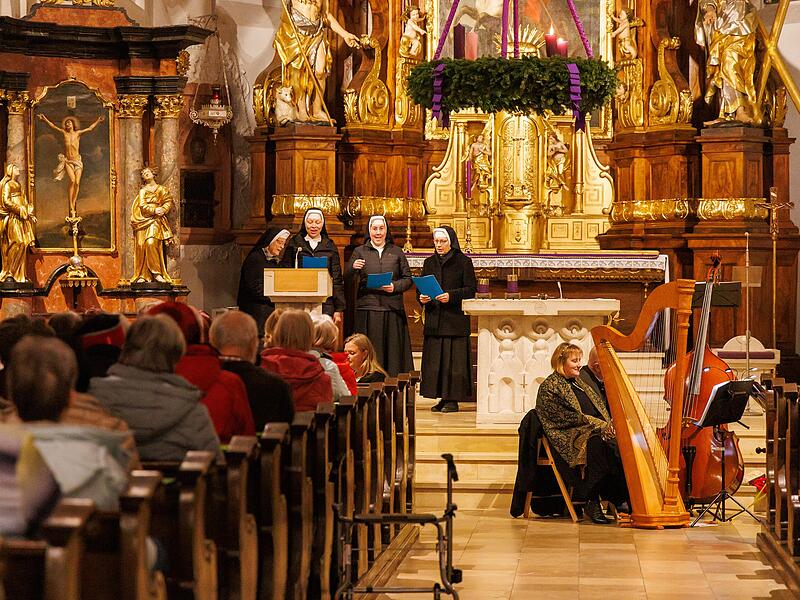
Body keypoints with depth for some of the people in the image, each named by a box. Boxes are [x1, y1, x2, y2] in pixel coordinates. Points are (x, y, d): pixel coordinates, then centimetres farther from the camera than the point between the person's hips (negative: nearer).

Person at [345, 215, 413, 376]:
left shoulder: (396, 252, 13)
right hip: (367, 309, -1)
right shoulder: (360, 252, 9)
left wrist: (395, 286, -9)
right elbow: (347, 277, -2)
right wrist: (353, 267, -24)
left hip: (392, 309, 1)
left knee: (393, 352, -1)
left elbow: (408, 278, 10)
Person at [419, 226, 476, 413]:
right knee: (435, 360, 1)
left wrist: (451, 296, -18)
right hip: (434, 319, 5)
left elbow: (471, 289, -5)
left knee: (453, 359, -6)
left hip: (456, 319, -5)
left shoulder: (463, 261, -1)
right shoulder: (429, 262, 14)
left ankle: (453, 400, -3)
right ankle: (442, 398, 6)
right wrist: (422, 298, -5)